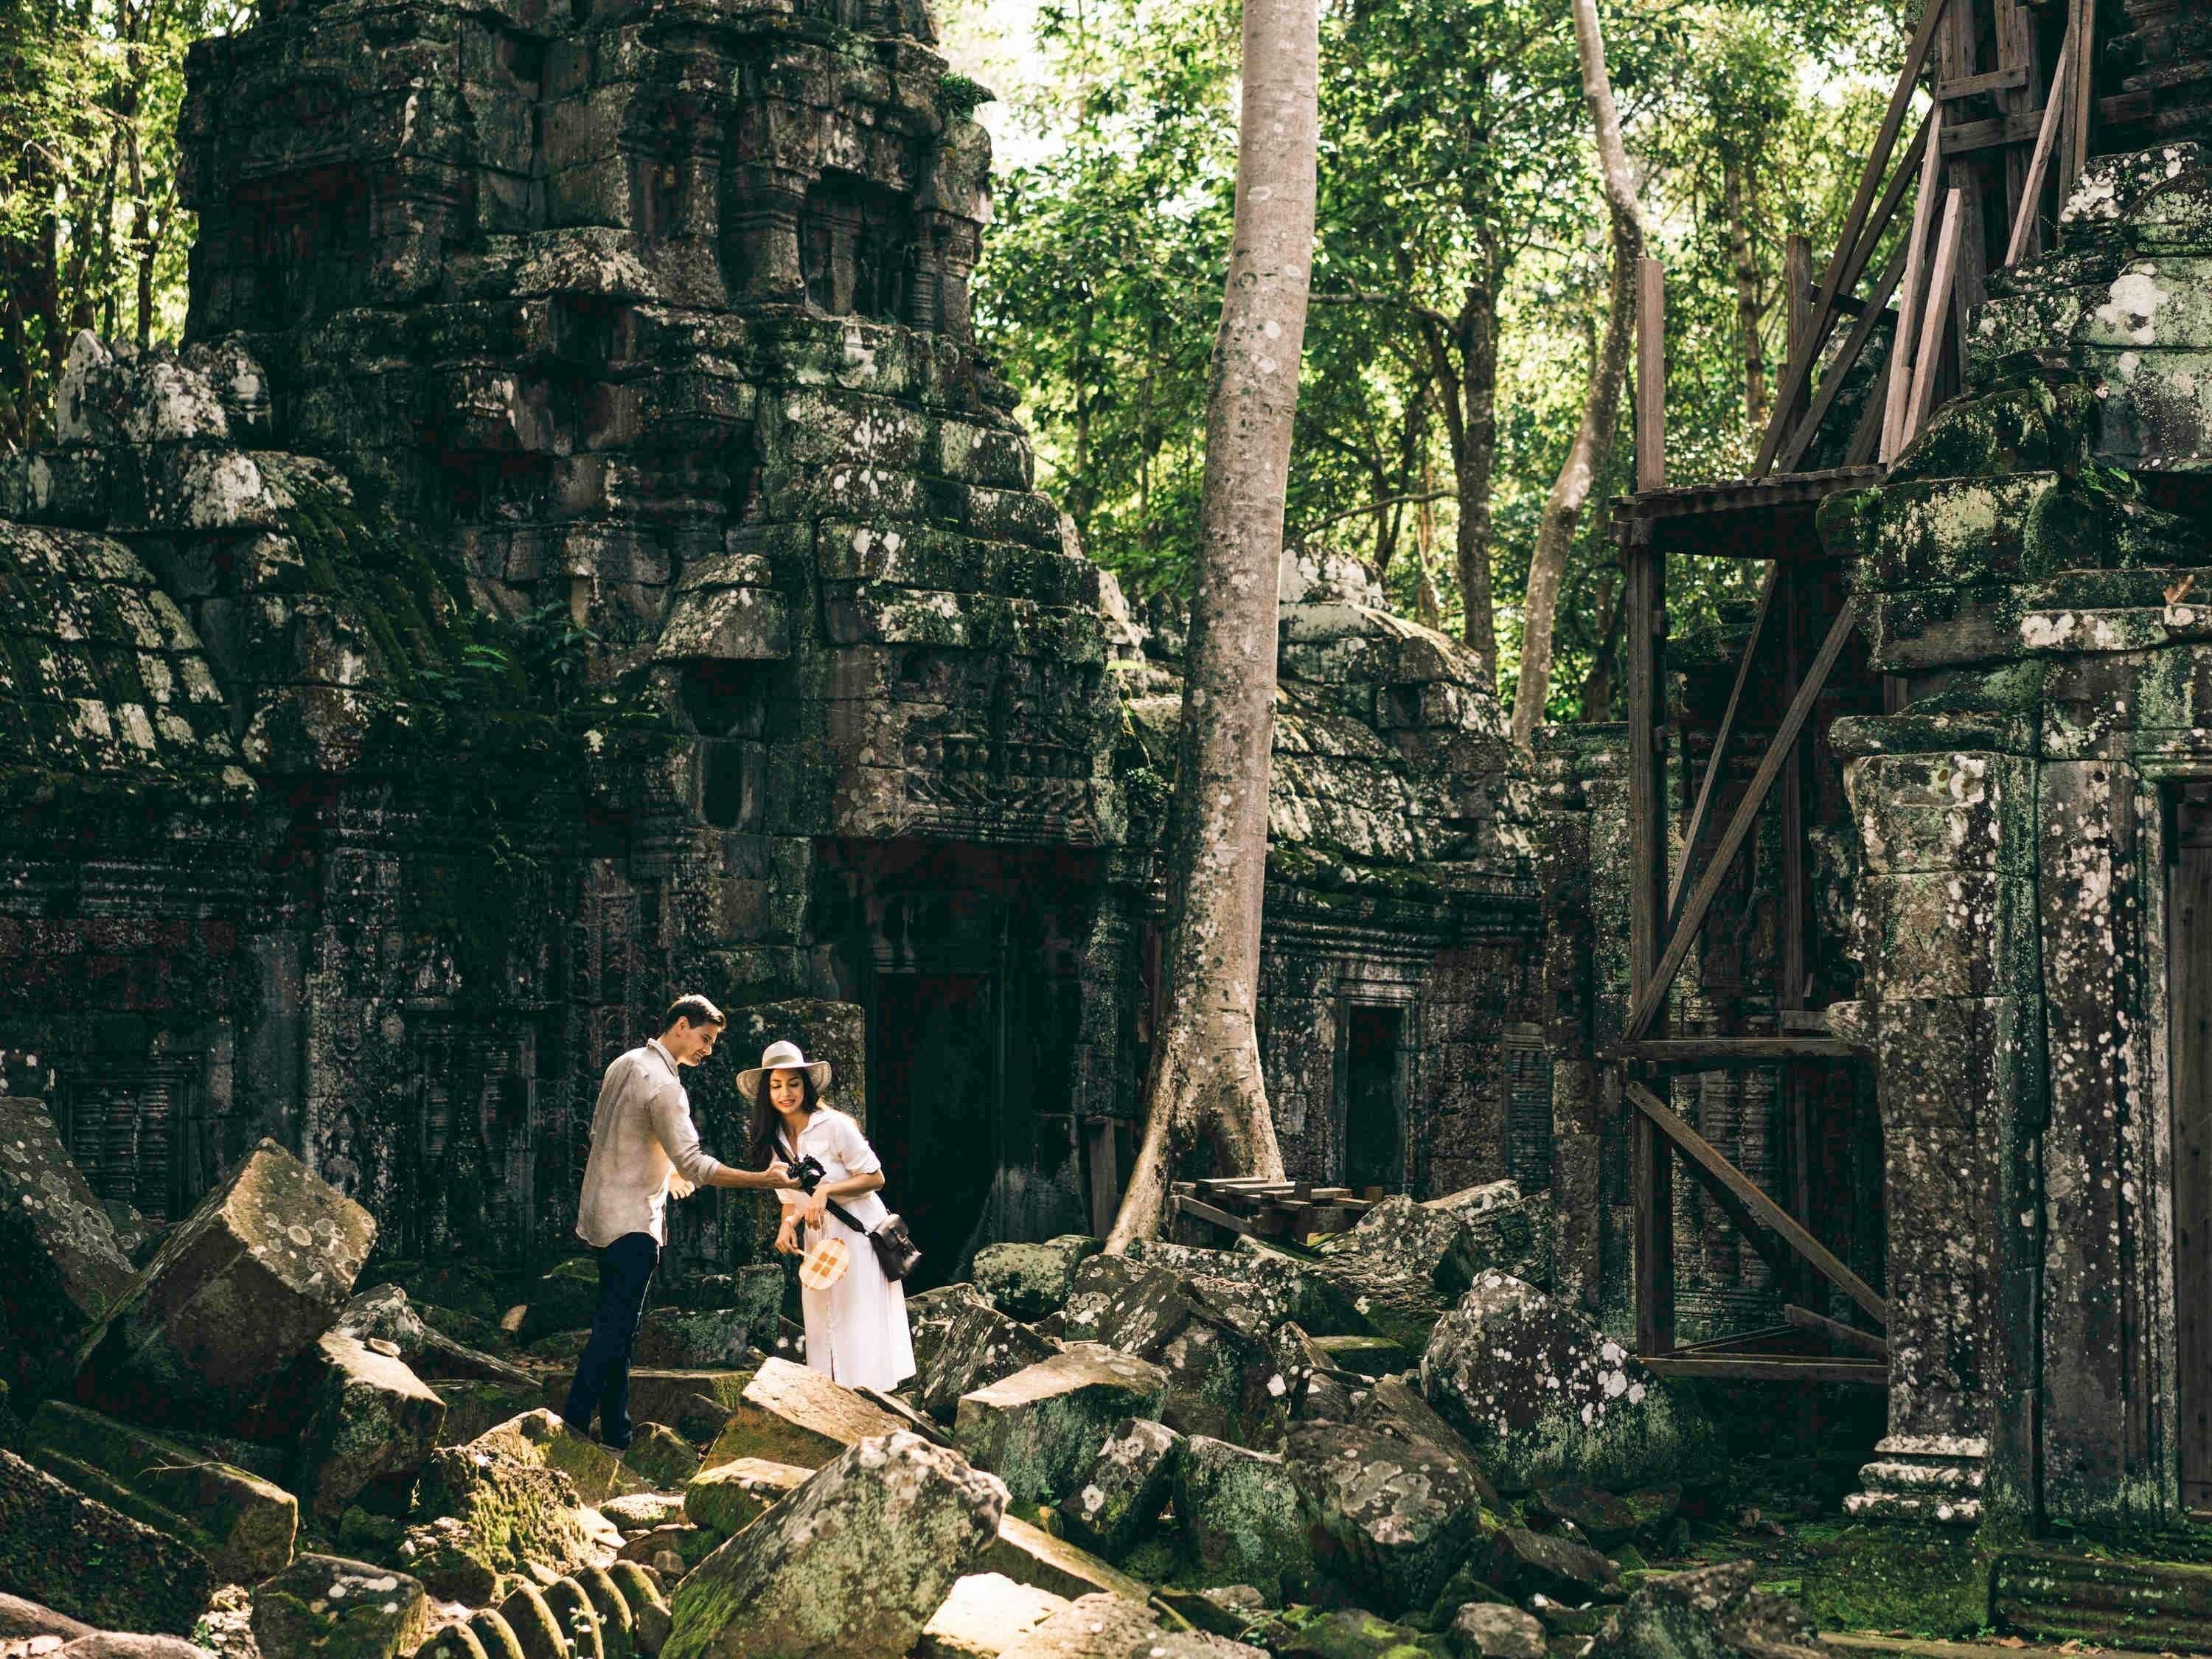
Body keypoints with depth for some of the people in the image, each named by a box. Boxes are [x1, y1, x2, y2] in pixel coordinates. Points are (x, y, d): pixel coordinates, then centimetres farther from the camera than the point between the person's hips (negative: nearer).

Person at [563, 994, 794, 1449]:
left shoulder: (624, 1064, 10)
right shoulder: (664, 1086, -19)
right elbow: (694, 1166, -22)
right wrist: (761, 1179, -21)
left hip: (602, 1215, 10)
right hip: (632, 1223, -10)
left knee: (617, 1327, 12)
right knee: (615, 1331, -9)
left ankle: (616, 1434, 16)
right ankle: (572, 1428, -13)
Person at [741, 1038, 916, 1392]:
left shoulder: (834, 1125, -14)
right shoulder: (773, 1141, 6)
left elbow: (875, 1178, -11)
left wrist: (826, 1191, -23)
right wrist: (788, 1224, -7)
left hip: (858, 1234, -6)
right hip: (817, 1242, 6)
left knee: (861, 1330, -8)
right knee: (823, 1333, 3)